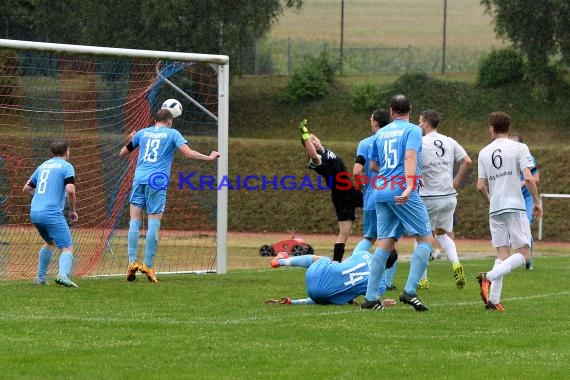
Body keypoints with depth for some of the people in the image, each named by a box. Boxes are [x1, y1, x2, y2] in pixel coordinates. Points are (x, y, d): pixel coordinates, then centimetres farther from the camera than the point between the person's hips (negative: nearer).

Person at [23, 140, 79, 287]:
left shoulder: (43, 166, 20)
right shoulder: (66, 167, 0)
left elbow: (26, 188, 24)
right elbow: (70, 191, -14)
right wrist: (73, 210, 0)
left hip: (34, 213, 7)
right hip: (52, 213, -7)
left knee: (50, 242, 29)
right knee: (67, 248, -7)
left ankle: (40, 277, 25)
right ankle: (63, 274, -33)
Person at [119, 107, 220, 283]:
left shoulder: (142, 133, 17)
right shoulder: (172, 133, 7)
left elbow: (122, 153, 27)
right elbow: (188, 153, -5)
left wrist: (131, 139, 47)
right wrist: (209, 158, 8)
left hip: (139, 179, 3)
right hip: (158, 182, -3)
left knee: (135, 222, 4)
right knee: (154, 224, -2)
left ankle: (132, 262, -6)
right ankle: (148, 265, -5)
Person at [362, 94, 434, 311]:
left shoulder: (381, 133, 18)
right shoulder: (413, 130, 0)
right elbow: (410, 157, -17)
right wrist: (409, 186, -29)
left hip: (381, 191, 6)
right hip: (402, 192, -6)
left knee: (385, 243, 7)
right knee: (426, 239, 0)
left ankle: (370, 297, 1)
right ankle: (409, 291, -13)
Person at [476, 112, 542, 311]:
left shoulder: (484, 152, 9)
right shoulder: (519, 148, -2)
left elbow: (481, 186, 8)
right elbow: (528, 178, -12)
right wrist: (537, 202, 0)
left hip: (495, 210, 5)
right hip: (515, 207, -5)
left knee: (503, 254, 8)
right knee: (524, 253, -1)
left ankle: (493, 299, -4)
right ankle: (489, 276, -21)